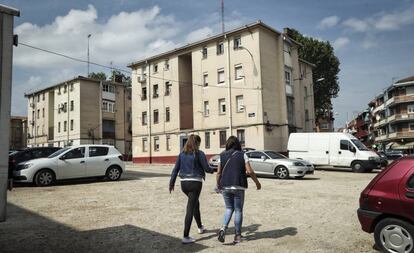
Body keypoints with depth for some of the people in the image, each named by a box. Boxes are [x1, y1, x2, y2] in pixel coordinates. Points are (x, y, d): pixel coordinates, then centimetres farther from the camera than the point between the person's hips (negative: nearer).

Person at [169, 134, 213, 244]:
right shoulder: (199, 154, -8)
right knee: (190, 209, -2)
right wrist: (212, 170, 16)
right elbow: (206, 168, -6)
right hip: (195, 183, -6)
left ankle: (200, 227, 42)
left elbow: (176, 169, 4)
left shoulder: (182, 154, 6)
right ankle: (186, 237, -1)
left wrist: (172, 183, 8)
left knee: (196, 203, 26)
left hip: (184, 183, 6)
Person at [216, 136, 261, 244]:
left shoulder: (222, 156, 4)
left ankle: (223, 228, -4)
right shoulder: (242, 155, -2)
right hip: (238, 187, -2)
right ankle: (237, 236, 15)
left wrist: (218, 184, 15)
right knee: (238, 211, 10)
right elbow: (249, 171, -8)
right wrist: (257, 182, 5)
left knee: (229, 209, 17)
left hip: (225, 187, 2)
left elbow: (218, 173, 1)